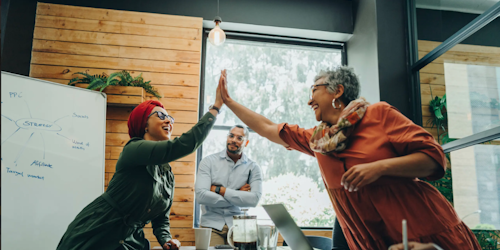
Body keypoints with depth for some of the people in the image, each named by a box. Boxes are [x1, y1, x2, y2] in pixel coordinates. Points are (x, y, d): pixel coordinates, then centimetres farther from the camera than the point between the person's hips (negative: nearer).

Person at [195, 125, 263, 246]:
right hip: (212, 224, -1)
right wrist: (238, 195, -8)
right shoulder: (209, 161, 2)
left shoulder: (253, 167, 4)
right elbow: (201, 195, -11)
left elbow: (254, 199, -11)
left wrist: (219, 190, -11)